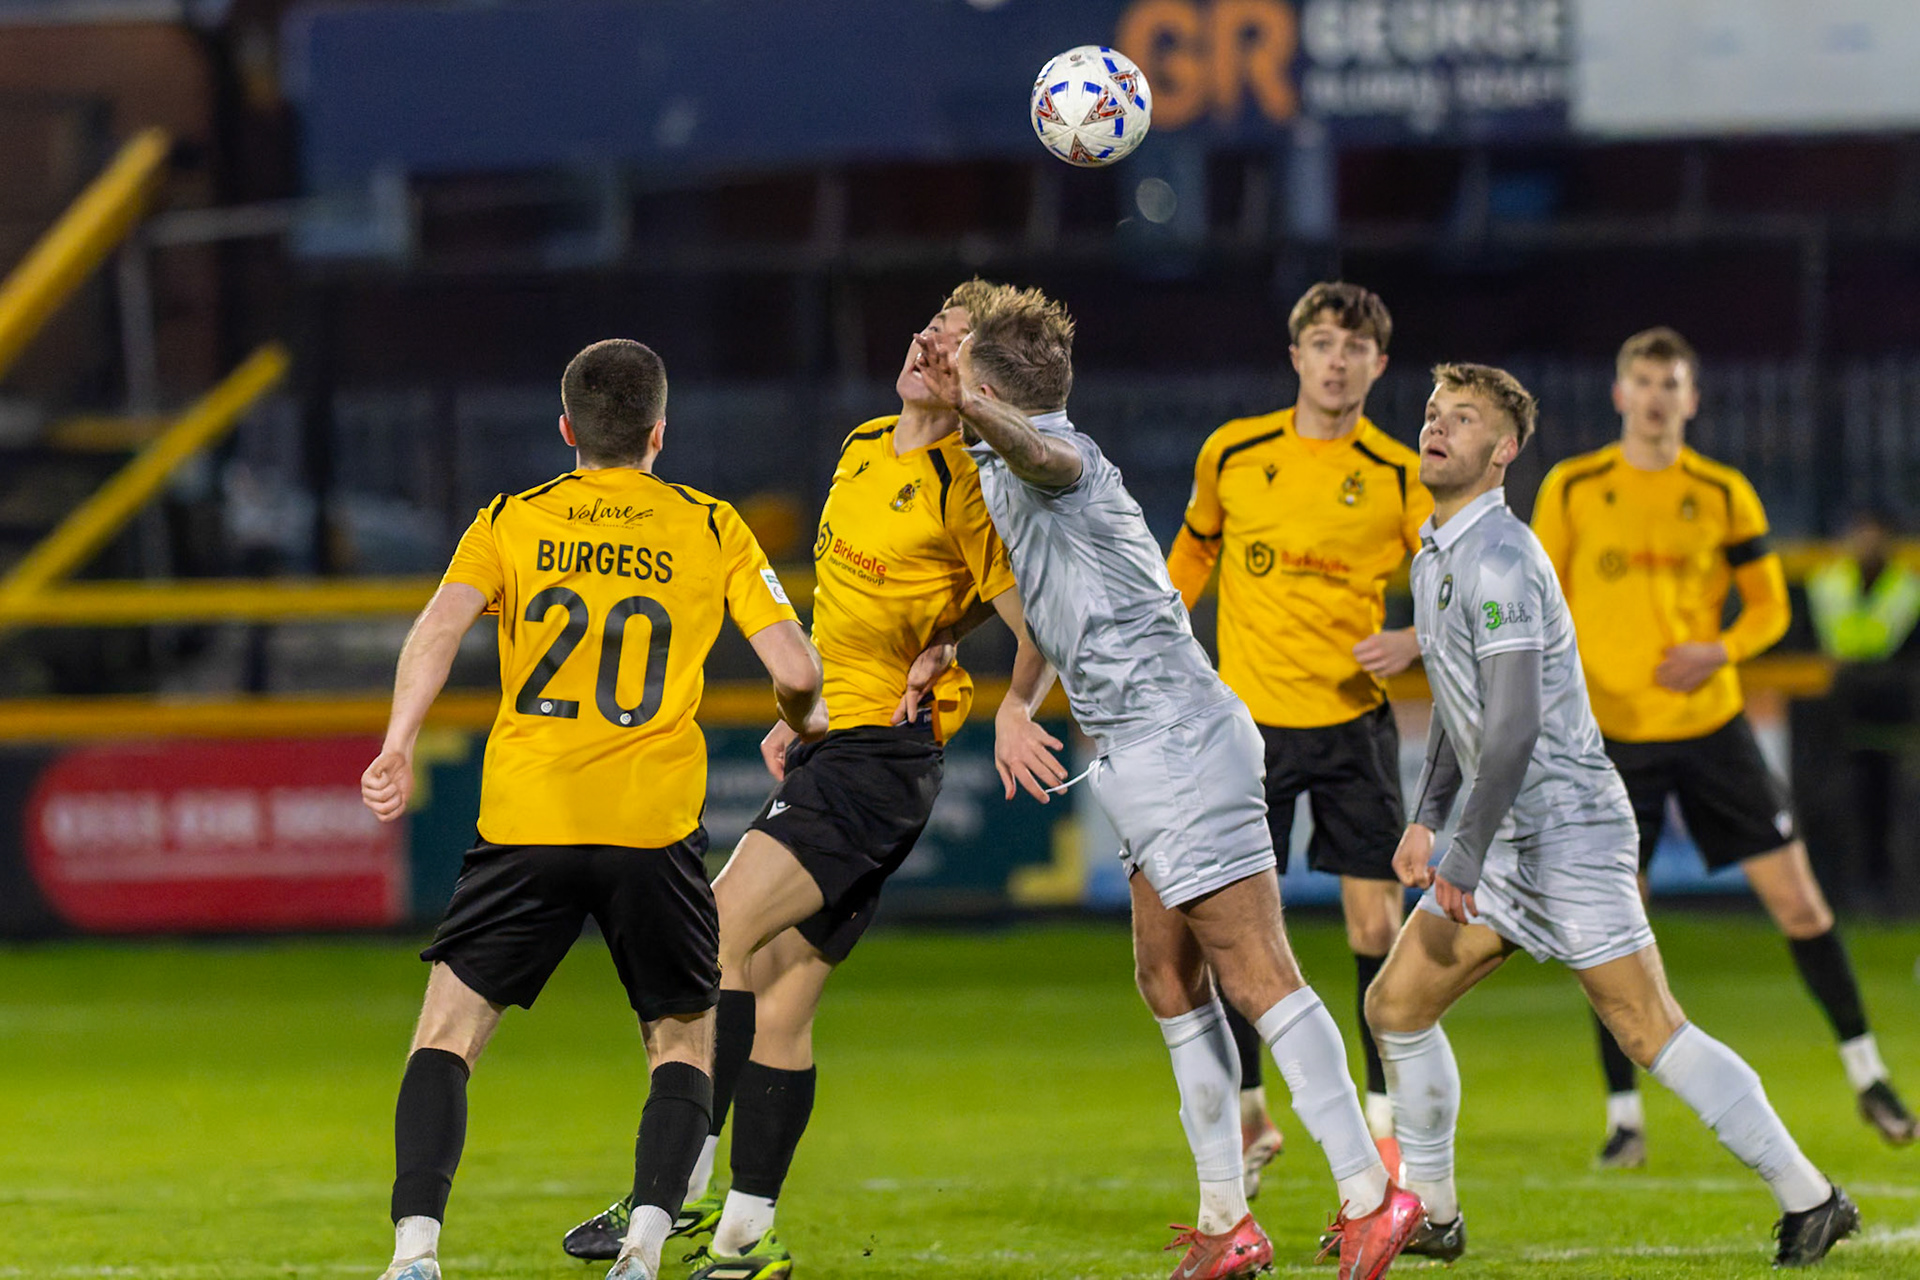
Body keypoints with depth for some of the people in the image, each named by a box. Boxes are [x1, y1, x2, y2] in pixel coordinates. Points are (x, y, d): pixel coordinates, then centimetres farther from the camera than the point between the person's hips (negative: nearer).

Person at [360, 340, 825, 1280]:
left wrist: (397, 746, -14)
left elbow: (442, 624, -7)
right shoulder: (710, 529, 10)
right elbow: (793, 668, 3)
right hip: (654, 824, 0)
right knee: (684, 1043, 15)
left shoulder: (511, 522, 11)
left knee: (447, 1031, 7)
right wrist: (803, 722, 24)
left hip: (525, 816, 0)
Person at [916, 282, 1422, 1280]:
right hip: (1146, 756, 11)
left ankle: (1367, 1194, -15)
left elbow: (1040, 454, -39)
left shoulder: (1054, 452, -10)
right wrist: (1014, 704, 25)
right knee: (1168, 982, 11)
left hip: (1176, 740, -11)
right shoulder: (1001, 470, 21)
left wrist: (967, 411, -58)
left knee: (1256, 974, -13)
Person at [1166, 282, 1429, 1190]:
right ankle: (1246, 1115, 15)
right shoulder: (1233, 454, 1)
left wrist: (1413, 643, -19)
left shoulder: (1400, 478, -4)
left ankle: (1387, 1124, 7)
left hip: (1353, 720, -1)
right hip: (1249, 719, 1)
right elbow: (1193, 551, 17)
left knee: (1375, 918, -3)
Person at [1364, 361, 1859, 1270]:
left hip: (1567, 828, -10)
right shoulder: (1436, 556, 14)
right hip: (1508, 842, 10)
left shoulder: (1497, 561, -17)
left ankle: (1807, 1197, -4)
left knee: (1650, 1031, -10)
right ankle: (1430, 1212, 17)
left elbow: (1515, 726, -24)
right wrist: (1426, 818, 22)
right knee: (1396, 1005, 7)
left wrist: (1466, 855, -22)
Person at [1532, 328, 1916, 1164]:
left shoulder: (1723, 496, 3)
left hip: (1711, 726, 1)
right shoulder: (1571, 491, 1)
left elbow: (1768, 606, 9)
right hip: (1614, 734, -1)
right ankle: (1623, 1115, 7)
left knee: (1798, 899, -2)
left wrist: (1723, 649, -11)